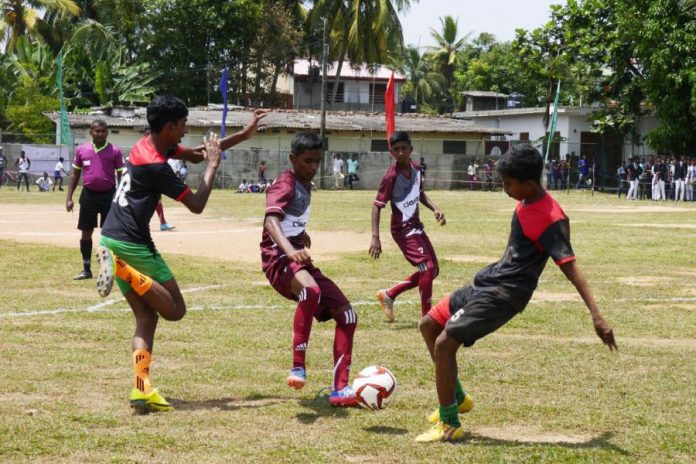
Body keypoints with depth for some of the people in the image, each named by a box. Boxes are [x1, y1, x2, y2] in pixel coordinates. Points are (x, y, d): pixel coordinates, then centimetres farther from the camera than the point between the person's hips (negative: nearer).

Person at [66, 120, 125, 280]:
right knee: (86, 232, 7)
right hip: (88, 195, 2)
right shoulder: (82, 150, 2)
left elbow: (121, 176, 0)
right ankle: (86, 270, 17)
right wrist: (69, 197, 5)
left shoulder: (115, 151, -4)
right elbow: (75, 174, 10)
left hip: (109, 195, -2)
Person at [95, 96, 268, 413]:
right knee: (175, 310, 1)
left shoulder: (149, 145, 9)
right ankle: (123, 269, -16)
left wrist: (244, 135, 20)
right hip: (132, 244, -10)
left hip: (111, 239, 10)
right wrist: (213, 165, -3)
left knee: (146, 317, 8)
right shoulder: (156, 166, -19)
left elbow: (196, 154, 21)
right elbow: (197, 205, -15)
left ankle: (142, 389, -5)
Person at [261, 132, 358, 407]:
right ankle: (298, 368, -35)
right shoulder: (285, 185, -12)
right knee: (311, 290, -41)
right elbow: (271, 220, -31)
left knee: (346, 315, 2)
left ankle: (340, 389, 5)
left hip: (299, 259, 9)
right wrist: (290, 250, -48)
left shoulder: (305, 187, 16)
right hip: (279, 258, -9)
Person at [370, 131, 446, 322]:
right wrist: (375, 238, -27)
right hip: (403, 229, -8)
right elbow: (377, 206, -19)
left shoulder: (416, 169, 2)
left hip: (416, 226, 8)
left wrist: (434, 209, 3)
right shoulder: (391, 176, -19)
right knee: (427, 267, -17)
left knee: (432, 270, 14)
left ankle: (389, 294, 23)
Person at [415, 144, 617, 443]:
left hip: (504, 294, -10)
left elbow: (570, 266, -26)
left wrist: (596, 315, -31)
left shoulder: (551, 219, -22)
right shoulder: (526, 202, 4)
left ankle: (449, 425, -1)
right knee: (428, 325, 16)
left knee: (444, 344, -16)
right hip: (487, 281, 10)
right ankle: (457, 399, 28)